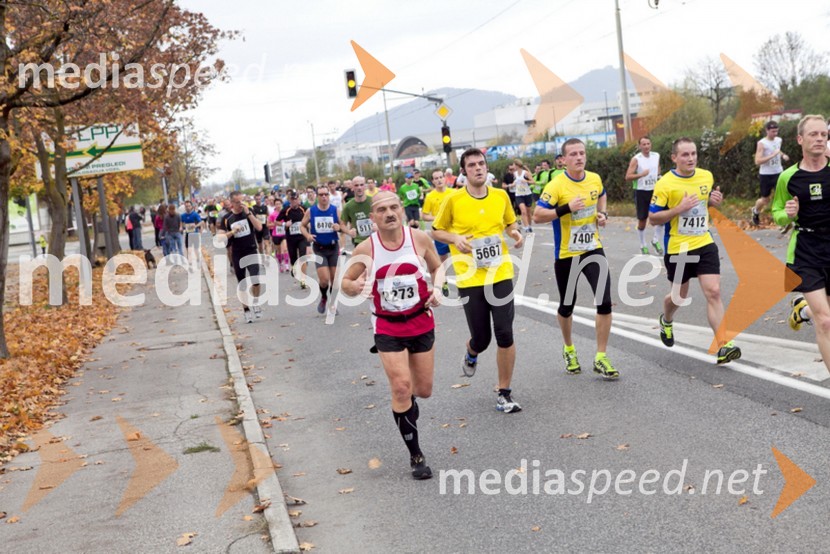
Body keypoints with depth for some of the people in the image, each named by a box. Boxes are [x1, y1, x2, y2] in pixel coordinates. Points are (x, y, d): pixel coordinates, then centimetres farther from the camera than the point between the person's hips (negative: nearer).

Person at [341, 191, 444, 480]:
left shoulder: (420, 238, -9)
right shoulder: (365, 249, -12)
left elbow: (437, 267, 8)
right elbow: (346, 282, 0)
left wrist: (437, 288, -12)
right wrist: (354, 286, -24)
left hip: (421, 322, 2)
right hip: (387, 327, -2)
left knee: (424, 389, 9)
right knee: (401, 388, -10)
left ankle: (407, 400, 49)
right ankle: (416, 456, 5)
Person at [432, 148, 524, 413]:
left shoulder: (501, 196, 2)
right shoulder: (453, 200, -6)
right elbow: (436, 231, 5)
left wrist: (515, 234, -3)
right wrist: (455, 239, -14)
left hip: (501, 274, 2)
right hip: (469, 278, -2)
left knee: (505, 335, -4)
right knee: (481, 339, 3)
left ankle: (504, 394, 10)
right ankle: (471, 354, 44)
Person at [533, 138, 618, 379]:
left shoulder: (595, 179, 0)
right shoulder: (556, 185, -17)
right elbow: (537, 216, -20)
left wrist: (602, 214, 4)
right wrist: (567, 208, -29)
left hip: (593, 250, 3)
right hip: (566, 255, -3)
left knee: (605, 302, -9)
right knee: (567, 306, 12)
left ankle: (601, 359, 2)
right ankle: (569, 350, 40)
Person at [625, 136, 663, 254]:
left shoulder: (656, 156, 3)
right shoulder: (636, 159, -12)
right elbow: (628, 177, -17)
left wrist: (658, 176, 9)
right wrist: (641, 174, -28)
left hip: (654, 190, 4)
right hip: (641, 192, -4)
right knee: (642, 220, 5)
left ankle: (656, 241, 14)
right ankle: (643, 246, 21)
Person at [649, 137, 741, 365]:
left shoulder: (707, 176, 3)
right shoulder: (665, 184, -13)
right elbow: (653, 218, -11)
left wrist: (715, 200, -3)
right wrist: (679, 209, -24)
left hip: (704, 244, 3)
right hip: (677, 249, -3)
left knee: (713, 292, -9)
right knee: (680, 296, 14)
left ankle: (723, 346, -12)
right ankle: (666, 321, 49)